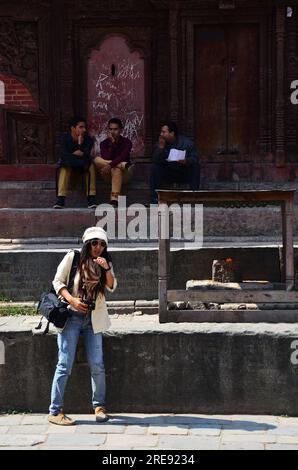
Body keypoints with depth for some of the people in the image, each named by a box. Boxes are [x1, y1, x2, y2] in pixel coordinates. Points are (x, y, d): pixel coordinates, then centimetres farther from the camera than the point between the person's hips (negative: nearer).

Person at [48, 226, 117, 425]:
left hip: (93, 318, 4)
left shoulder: (105, 262, 9)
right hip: (71, 316, -4)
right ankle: (55, 411, -2)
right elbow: (58, 281, -3)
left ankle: (99, 407, 17)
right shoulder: (72, 258, -4)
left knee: (97, 364, 1)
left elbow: (112, 287, -1)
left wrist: (106, 269, -17)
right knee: (65, 364, -6)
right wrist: (72, 300, -16)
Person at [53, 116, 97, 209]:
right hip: (69, 168, -1)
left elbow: (86, 157, -25)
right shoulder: (65, 138, -12)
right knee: (65, 167, -33)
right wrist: (77, 154, -27)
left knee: (90, 165, -28)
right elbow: (64, 156, -28)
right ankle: (61, 198, -39)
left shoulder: (88, 139, -10)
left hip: (82, 167, 1)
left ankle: (91, 198, -33)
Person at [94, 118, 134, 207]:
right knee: (97, 160, -23)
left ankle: (114, 200, -45)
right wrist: (112, 142, -17)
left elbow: (122, 157, -21)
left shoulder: (126, 142, -3)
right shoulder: (104, 143, 3)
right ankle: (124, 165, -26)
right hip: (109, 175, 2)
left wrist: (110, 165, -37)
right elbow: (106, 158, -14)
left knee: (116, 170, -38)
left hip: (123, 174, -2)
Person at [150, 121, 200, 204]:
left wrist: (186, 161, -37)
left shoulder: (186, 143, -10)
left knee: (194, 166, -28)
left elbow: (195, 158, -16)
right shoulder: (160, 143, -5)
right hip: (167, 173, 2)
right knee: (155, 168, -23)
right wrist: (160, 148, -29)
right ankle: (154, 199, -21)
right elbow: (155, 161, -15)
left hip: (184, 174, -2)